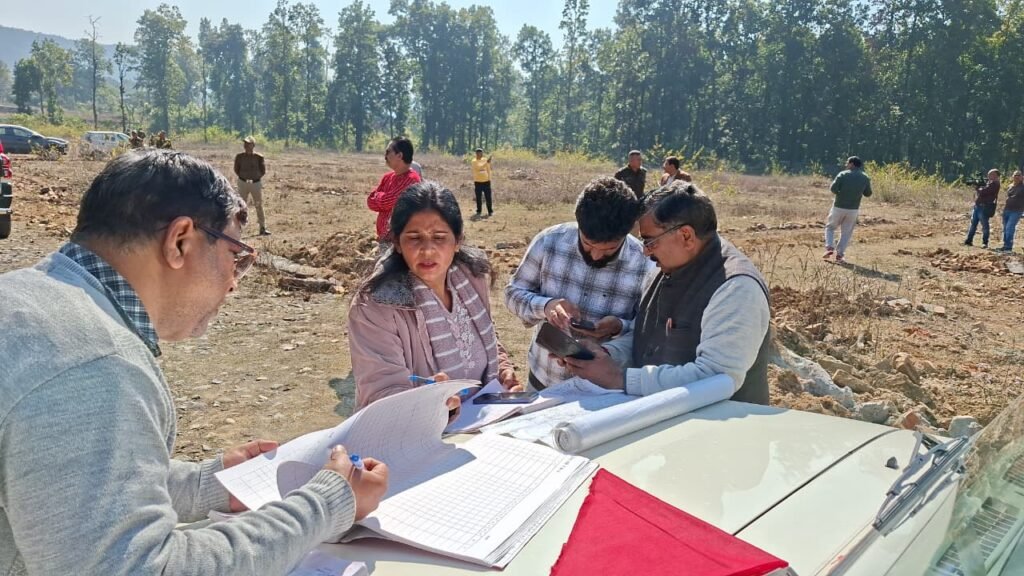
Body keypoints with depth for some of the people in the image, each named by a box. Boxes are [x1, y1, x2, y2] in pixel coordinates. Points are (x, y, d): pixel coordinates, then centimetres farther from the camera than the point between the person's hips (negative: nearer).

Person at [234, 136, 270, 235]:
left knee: (259, 205, 3)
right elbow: (236, 170, 8)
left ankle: (263, 228, 8)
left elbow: (263, 171, 2)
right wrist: (243, 177, 1)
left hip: (256, 183, -1)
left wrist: (256, 177, -4)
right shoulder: (239, 156, 0)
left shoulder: (259, 157, -4)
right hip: (243, 183, 1)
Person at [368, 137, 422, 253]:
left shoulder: (411, 179, -16)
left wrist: (378, 196, 0)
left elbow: (387, 201, -20)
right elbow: (370, 201, 5)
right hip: (384, 238, 9)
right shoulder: (387, 177, 11)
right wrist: (384, 198, -11)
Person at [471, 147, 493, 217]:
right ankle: (478, 212, 13)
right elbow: (479, 167, -22)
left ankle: (490, 211, 9)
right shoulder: (473, 161, -5)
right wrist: (486, 162, -28)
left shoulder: (485, 160, 6)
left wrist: (489, 179, 5)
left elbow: (488, 170, 11)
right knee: (478, 198, 3)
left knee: (488, 198, 1)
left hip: (486, 181, 2)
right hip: (478, 182, -2)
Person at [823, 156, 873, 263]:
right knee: (846, 232, 11)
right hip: (853, 209, 2)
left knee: (830, 227, 16)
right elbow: (868, 193, 9)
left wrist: (840, 193, 5)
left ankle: (829, 247, -2)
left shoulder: (843, 174, -9)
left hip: (839, 207, -2)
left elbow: (833, 189, -15)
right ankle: (839, 254, 5)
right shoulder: (865, 178, 2)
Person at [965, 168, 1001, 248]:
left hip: (985, 207, -9)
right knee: (973, 224, 11)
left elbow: (983, 192, -20)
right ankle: (968, 240, 15)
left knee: (984, 225, -3)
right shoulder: (989, 182, 18)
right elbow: (980, 191, 17)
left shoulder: (994, 184, -12)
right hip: (977, 206, 9)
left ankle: (985, 243, 3)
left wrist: (977, 187, -2)